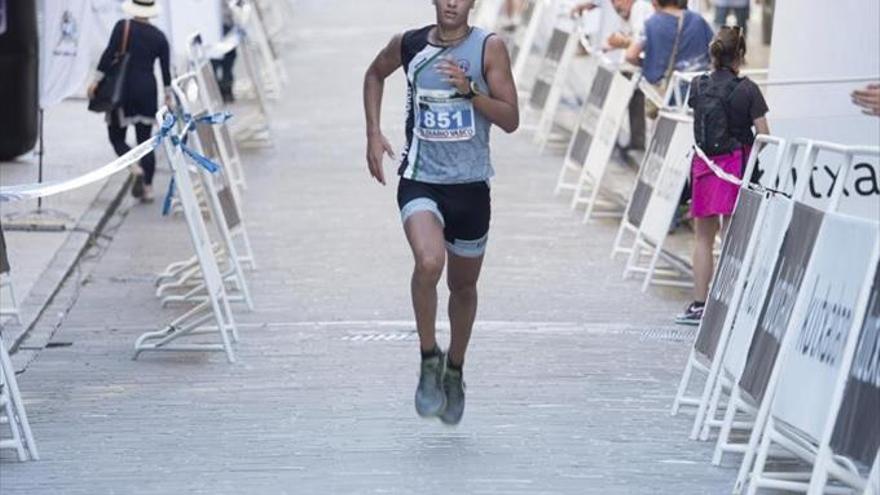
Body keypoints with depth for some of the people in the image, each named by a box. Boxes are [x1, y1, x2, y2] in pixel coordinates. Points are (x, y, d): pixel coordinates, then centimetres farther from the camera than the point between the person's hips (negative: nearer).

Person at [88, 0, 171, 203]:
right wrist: (168, 96, 14)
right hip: (147, 90, 3)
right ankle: (148, 188, 4)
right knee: (145, 139, 10)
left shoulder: (123, 27, -6)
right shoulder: (159, 36, 3)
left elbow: (109, 54, -12)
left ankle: (135, 167, -19)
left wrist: (97, 80, -10)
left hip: (123, 89, -3)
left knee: (116, 136, 8)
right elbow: (165, 68, 5)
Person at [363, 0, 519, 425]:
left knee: (463, 285, 15)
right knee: (429, 263, -27)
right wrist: (373, 133, 11)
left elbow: (511, 120, -7)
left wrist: (469, 90, -22)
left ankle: (454, 374, 37)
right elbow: (375, 75, 21)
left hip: (470, 184, 1)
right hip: (420, 180, -1)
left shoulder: (488, 47, -5)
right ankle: (429, 360, -8)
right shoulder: (408, 44, 0)